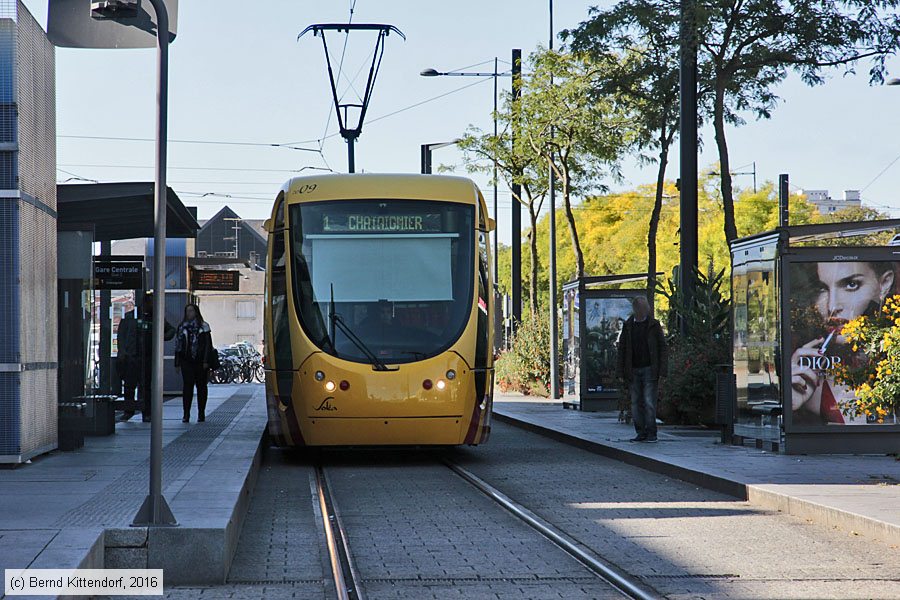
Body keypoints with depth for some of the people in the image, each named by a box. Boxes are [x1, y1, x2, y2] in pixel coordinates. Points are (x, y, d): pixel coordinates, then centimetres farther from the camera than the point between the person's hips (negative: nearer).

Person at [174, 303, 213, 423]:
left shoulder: (203, 326, 3)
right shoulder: (182, 327, 12)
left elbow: (208, 345, -1)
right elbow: (178, 345, 13)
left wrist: (206, 361, -9)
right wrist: (177, 363, 8)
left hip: (200, 361, -1)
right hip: (186, 361, 1)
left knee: (201, 386, 5)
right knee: (187, 386, -8)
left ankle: (201, 413, 13)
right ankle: (186, 414, -9)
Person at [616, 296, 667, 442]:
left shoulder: (654, 325, 1)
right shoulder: (628, 326, 7)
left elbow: (662, 348, 0)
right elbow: (621, 349, 8)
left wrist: (662, 372, -7)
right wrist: (621, 372, 2)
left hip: (649, 369, -3)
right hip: (633, 371, 3)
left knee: (649, 402, -7)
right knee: (636, 403, 3)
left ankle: (651, 433, -2)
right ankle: (641, 433, 9)